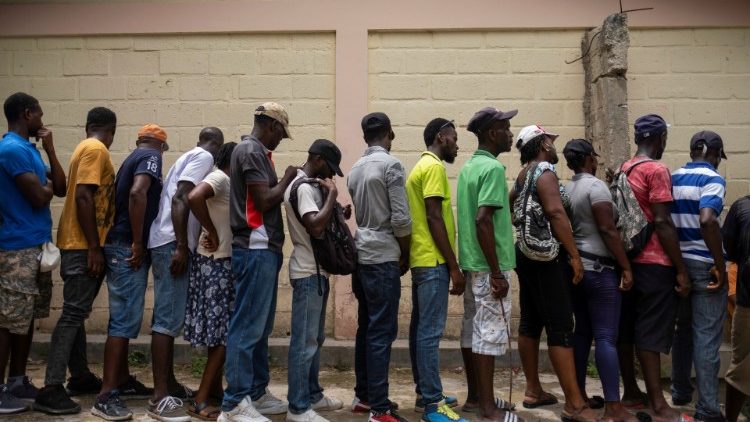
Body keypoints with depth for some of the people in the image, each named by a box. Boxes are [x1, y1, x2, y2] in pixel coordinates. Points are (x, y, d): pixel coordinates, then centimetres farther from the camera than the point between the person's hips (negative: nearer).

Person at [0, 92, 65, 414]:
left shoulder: (30, 149, 16)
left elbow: (61, 189, 12)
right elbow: (40, 197, -20)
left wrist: (50, 150, 5)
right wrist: (47, 184, 2)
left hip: (37, 245, 10)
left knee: (27, 318, 14)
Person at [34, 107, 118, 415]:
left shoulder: (85, 148, 18)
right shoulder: (95, 150, -11)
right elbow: (83, 197, -20)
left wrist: (93, 246, 24)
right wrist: (94, 248, -21)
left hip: (80, 245, 10)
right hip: (83, 247, -10)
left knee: (76, 312, 13)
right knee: (74, 313, -10)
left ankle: (80, 377, 23)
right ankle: (51, 389, -9)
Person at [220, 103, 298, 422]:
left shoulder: (257, 152, 18)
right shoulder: (250, 150, -11)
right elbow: (265, 200, -17)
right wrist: (288, 178, -5)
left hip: (264, 249, 10)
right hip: (256, 249, -10)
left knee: (260, 326, 14)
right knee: (247, 326, -7)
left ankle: (256, 393, 23)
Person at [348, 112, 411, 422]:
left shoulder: (355, 169, 13)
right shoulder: (390, 164, -10)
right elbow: (401, 218, -15)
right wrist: (406, 255, 1)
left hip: (361, 255, 8)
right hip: (382, 257, -8)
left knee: (366, 327, 14)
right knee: (382, 331, -5)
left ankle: (363, 396, 23)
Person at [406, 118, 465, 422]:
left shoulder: (420, 167, 20)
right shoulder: (434, 167, -10)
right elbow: (434, 218, -18)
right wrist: (454, 267, -16)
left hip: (421, 260, 10)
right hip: (433, 261, -10)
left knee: (421, 328, 11)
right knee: (431, 331, -8)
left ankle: (425, 394, 19)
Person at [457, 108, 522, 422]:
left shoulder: (468, 167, 14)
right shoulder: (493, 168, -15)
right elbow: (482, 220, -24)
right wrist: (496, 272, -22)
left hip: (470, 262, 9)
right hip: (489, 265, -9)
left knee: (473, 329, 14)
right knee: (490, 332, -2)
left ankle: (476, 395, 25)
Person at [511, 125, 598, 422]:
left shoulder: (523, 174, 16)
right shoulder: (545, 170, -11)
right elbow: (556, 213, -23)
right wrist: (575, 255, -22)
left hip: (526, 253, 9)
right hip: (547, 256, -9)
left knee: (530, 323, 11)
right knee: (560, 328, -9)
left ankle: (533, 391, 19)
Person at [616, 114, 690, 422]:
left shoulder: (623, 170, 12)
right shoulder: (657, 170, -12)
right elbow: (662, 223, -18)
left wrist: (625, 256, 20)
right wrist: (681, 269, -14)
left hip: (629, 259, 8)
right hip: (654, 263, -8)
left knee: (626, 328, 11)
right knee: (651, 333, -6)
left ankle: (631, 392, 21)